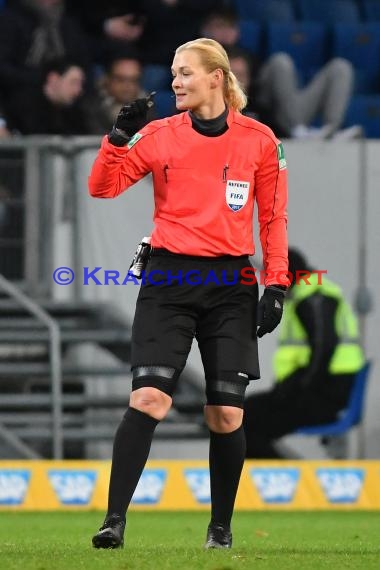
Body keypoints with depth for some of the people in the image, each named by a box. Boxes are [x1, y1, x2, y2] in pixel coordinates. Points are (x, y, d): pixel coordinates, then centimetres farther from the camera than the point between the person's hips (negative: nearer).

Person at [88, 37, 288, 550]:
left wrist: (276, 285, 0)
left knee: (227, 415, 1)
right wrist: (121, 135, -15)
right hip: (169, 281, 0)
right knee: (148, 398, -14)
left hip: (231, 285, 1)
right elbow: (102, 187, -1)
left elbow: (274, 216, 6)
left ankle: (221, 526, 18)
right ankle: (115, 519, -14)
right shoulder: (159, 136, 2)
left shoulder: (259, 139, 2)